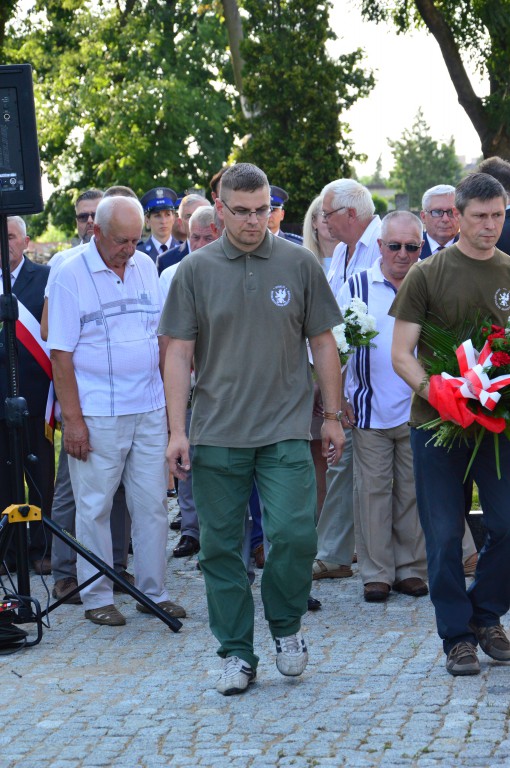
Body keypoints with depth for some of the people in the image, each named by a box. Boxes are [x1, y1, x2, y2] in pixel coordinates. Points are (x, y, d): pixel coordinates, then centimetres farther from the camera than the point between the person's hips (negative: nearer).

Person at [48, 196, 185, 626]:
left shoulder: (146, 267, 8)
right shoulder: (72, 275, -7)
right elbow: (61, 354, -8)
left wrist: (171, 398, 11)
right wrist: (73, 419, -12)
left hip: (150, 410, 5)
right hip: (97, 415, -5)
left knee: (152, 503, 7)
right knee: (95, 506, 2)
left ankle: (153, 591, 16)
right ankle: (97, 597, 11)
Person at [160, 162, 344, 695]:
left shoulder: (299, 264, 4)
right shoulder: (195, 271, 3)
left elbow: (323, 344, 10)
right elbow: (178, 353, 3)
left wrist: (333, 416, 8)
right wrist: (176, 430, -4)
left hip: (286, 430, -1)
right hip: (216, 432, 1)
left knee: (294, 533, -12)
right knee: (221, 546, 4)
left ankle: (286, 626, 14)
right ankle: (236, 652, 16)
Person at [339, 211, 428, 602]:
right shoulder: (357, 286, 4)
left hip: (418, 408, 1)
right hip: (370, 408, -1)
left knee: (413, 492, 4)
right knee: (373, 490, 0)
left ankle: (412, 569, 13)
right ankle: (376, 573, 7)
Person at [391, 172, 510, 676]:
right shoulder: (427, 276, 0)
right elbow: (401, 354, -2)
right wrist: (434, 392, -20)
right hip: (436, 423, -2)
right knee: (444, 534, 2)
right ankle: (457, 637, 13)